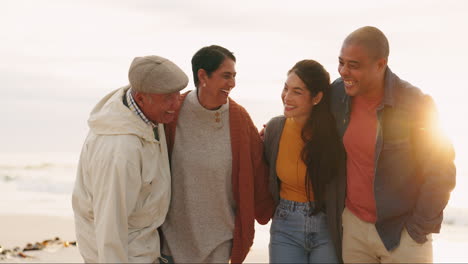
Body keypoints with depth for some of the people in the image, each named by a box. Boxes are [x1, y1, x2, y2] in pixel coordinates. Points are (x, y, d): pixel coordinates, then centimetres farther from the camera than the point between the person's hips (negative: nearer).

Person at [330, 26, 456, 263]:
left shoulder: (415, 105, -18)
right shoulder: (337, 93, -6)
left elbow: (440, 173, -13)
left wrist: (418, 230, -10)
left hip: (400, 231, -3)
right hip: (352, 225, 4)